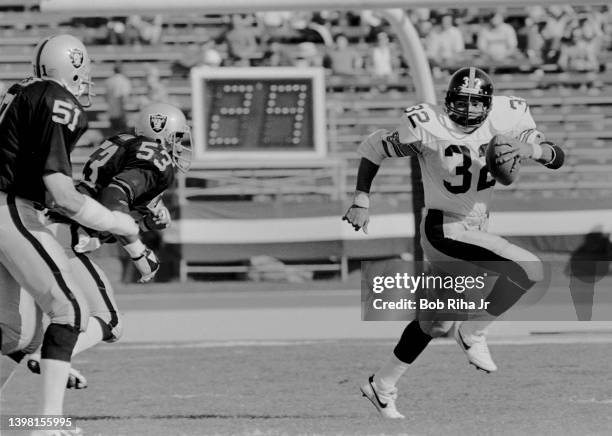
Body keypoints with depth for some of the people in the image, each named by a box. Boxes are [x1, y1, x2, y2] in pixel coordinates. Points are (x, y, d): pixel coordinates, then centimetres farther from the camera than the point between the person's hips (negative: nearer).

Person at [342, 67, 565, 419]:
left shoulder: (507, 118, -8)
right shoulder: (428, 127, -20)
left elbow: (558, 158, -8)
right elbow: (373, 148, -8)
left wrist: (535, 150, -30)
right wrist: (362, 201, -13)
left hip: (477, 227, 7)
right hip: (445, 230, -7)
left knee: (438, 321, 19)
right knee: (530, 271, -23)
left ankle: (383, 385, 33)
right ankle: (474, 333, -5)